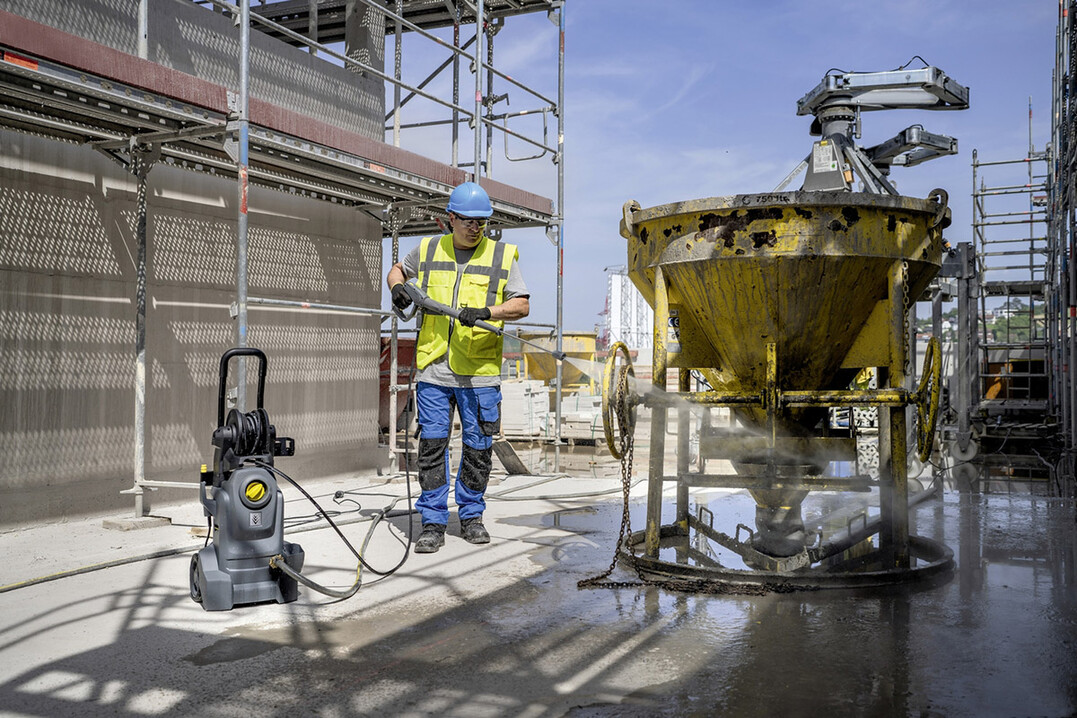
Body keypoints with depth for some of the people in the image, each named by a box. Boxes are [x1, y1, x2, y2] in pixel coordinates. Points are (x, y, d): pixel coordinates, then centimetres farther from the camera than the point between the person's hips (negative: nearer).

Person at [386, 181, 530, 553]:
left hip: (480, 372, -1)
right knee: (432, 444, 0)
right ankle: (433, 523, 10)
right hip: (434, 369, 1)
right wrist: (397, 287, 3)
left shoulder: (502, 255, 4)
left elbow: (522, 305, -3)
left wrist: (486, 311, -19)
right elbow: (397, 270, 26)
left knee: (478, 447, 6)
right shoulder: (428, 250, 8)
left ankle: (471, 515, 24)